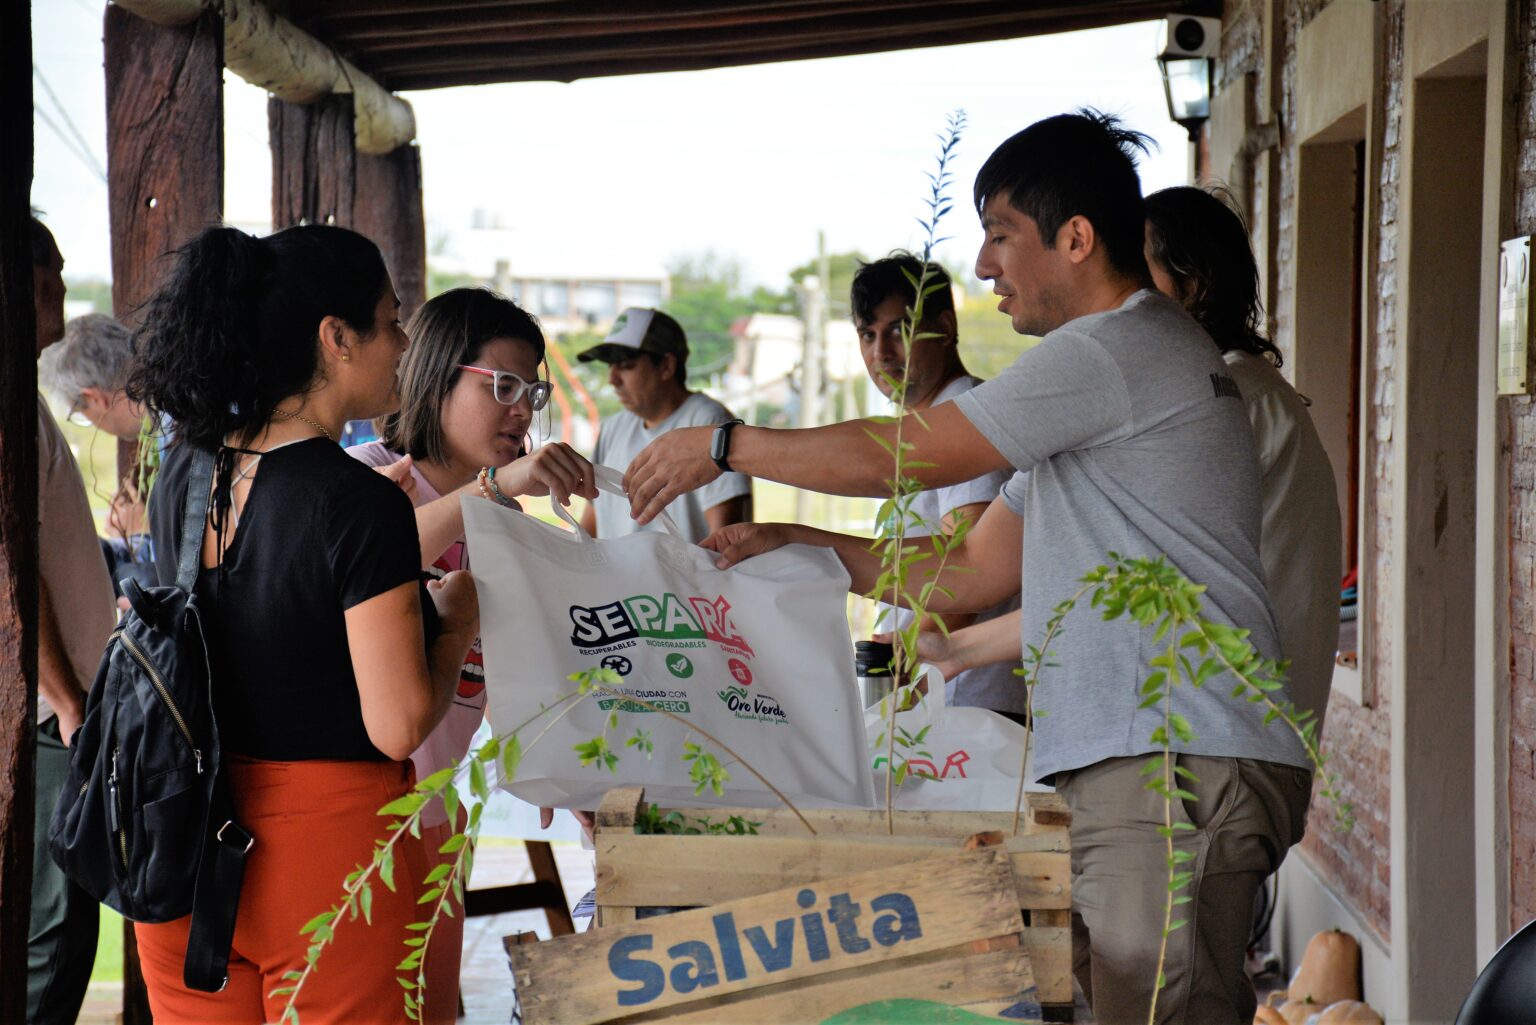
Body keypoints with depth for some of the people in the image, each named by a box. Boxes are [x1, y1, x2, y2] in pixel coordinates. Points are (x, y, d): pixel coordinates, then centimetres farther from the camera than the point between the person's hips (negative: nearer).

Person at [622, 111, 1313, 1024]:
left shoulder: (1119, 350, -8)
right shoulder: (1124, 365, 26)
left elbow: (907, 455, -6)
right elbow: (978, 571, 26)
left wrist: (724, 444, 5)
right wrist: (801, 544, 19)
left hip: (1180, 768, -10)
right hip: (1123, 768, 10)